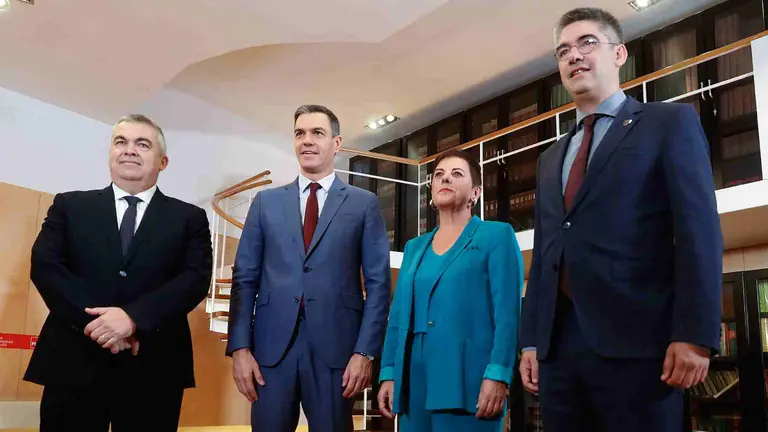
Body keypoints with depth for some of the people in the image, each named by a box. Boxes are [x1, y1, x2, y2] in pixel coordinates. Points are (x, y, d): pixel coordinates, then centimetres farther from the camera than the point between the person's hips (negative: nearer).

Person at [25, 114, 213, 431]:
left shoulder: (189, 218, 9)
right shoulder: (70, 205, 11)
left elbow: (197, 278, -4)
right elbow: (44, 265, -1)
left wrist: (134, 317, -19)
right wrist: (97, 322, -16)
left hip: (154, 369, 0)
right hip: (73, 363, 1)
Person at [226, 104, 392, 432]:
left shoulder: (364, 203, 6)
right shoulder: (266, 202, 12)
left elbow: (378, 283, 2)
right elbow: (245, 278, 7)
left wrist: (365, 352, -7)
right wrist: (239, 347, -2)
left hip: (335, 347, -1)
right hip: (271, 346, 2)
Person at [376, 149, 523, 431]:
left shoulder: (497, 235, 3)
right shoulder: (414, 247, 18)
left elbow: (508, 312, -7)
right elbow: (398, 315, 16)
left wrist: (498, 375, -16)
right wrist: (388, 373, 7)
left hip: (467, 378, -5)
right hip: (413, 380, 5)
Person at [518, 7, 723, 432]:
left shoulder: (670, 122, 5)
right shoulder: (551, 159, 22)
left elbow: (698, 230, -5)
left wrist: (694, 335, -14)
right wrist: (530, 340, 11)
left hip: (636, 340, -5)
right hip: (558, 344, 6)